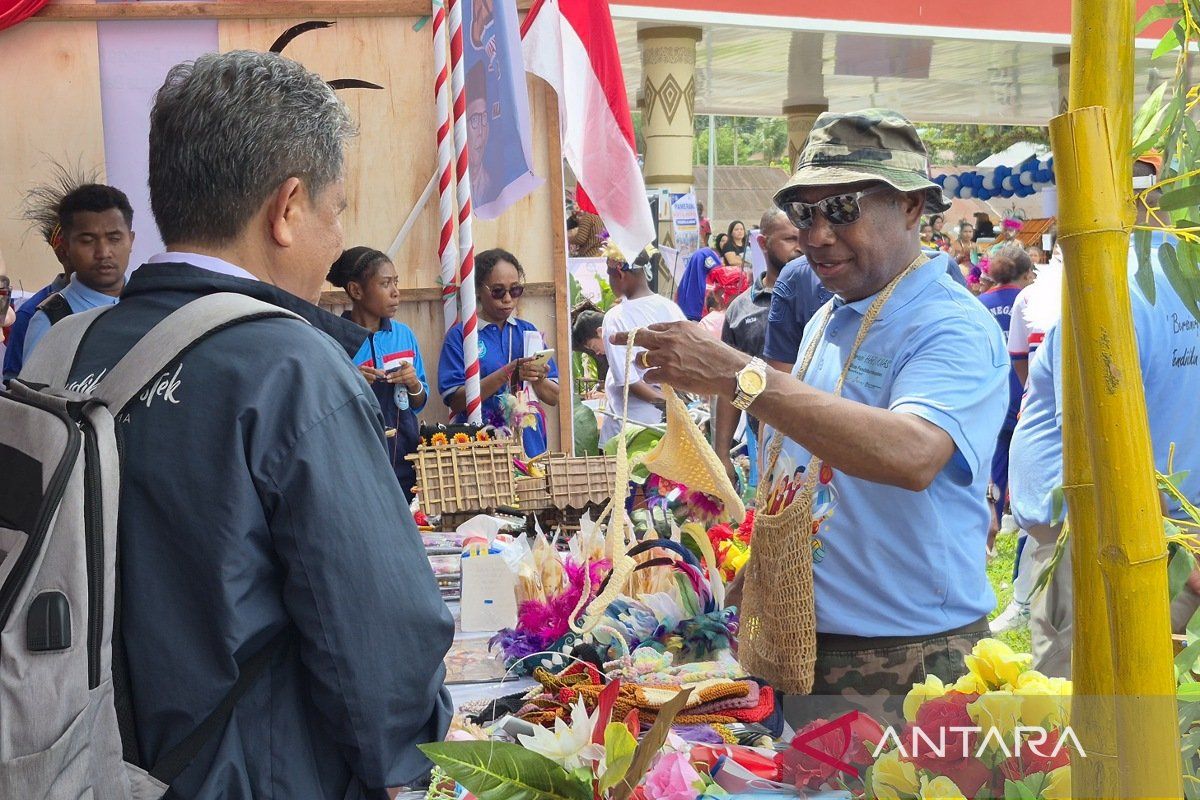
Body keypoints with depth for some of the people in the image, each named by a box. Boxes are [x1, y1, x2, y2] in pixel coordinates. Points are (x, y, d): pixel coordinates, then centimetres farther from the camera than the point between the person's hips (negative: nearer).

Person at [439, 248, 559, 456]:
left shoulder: (529, 331, 9)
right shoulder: (460, 335, -3)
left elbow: (554, 397, 8)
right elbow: (454, 401, -12)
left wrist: (538, 380, -14)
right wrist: (507, 374, -20)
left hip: (530, 446, 3)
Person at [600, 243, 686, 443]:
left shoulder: (616, 317, -13)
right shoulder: (670, 308, -1)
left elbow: (626, 377, -15)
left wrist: (660, 398, -7)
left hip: (631, 420, -5)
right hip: (669, 418, 5)